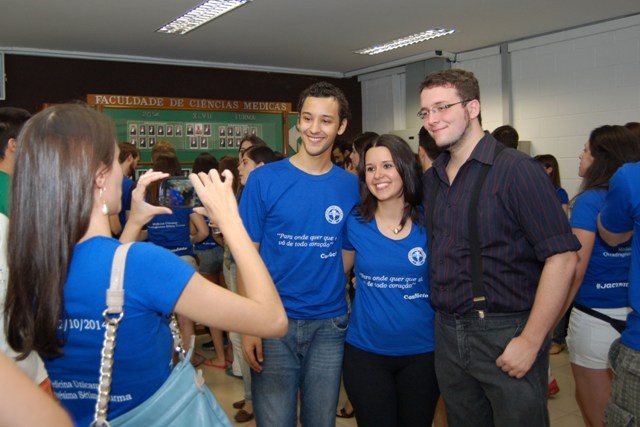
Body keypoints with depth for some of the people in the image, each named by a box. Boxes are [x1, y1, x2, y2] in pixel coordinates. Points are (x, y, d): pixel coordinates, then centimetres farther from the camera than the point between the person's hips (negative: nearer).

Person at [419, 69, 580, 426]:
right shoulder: (431, 179, 8)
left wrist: (531, 341, -17)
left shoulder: (516, 169, -12)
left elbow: (562, 256, -17)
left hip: (506, 334, -6)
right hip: (448, 333, 6)